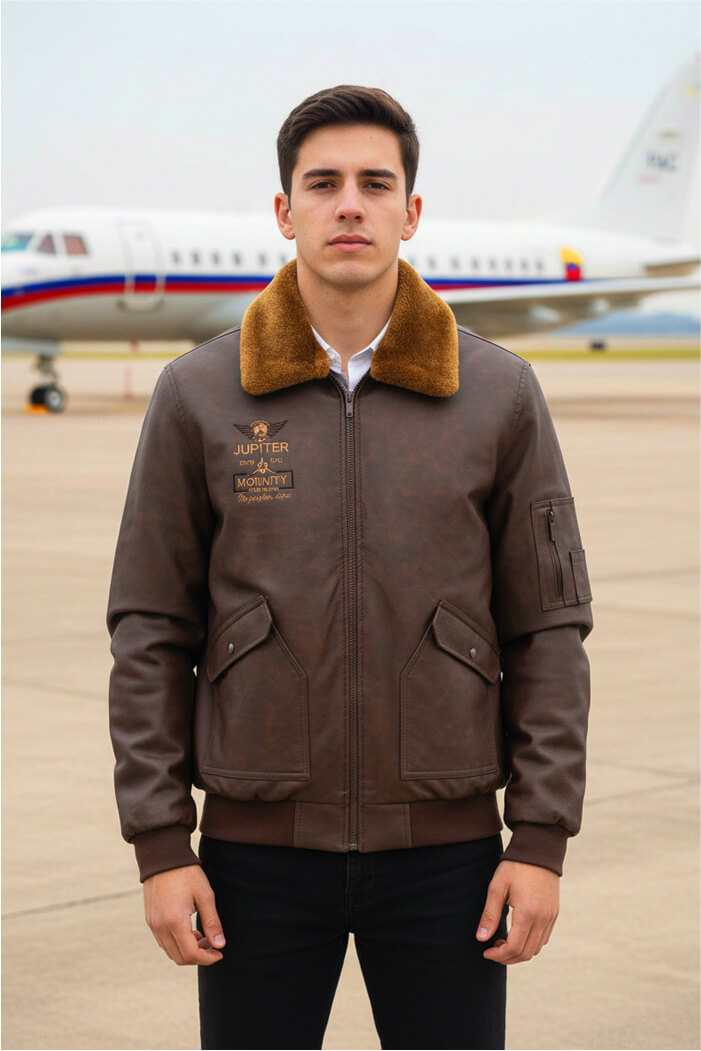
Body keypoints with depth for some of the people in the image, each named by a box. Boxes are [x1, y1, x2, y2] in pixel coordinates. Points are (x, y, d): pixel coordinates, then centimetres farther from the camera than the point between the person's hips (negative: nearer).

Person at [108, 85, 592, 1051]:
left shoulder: (499, 394, -1)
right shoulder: (198, 396, -1)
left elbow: (549, 628, 1)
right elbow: (151, 631, 1)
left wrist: (543, 841, -5)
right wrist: (159, 844, -4)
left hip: (443, 841, 0)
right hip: (260, 843, 0)